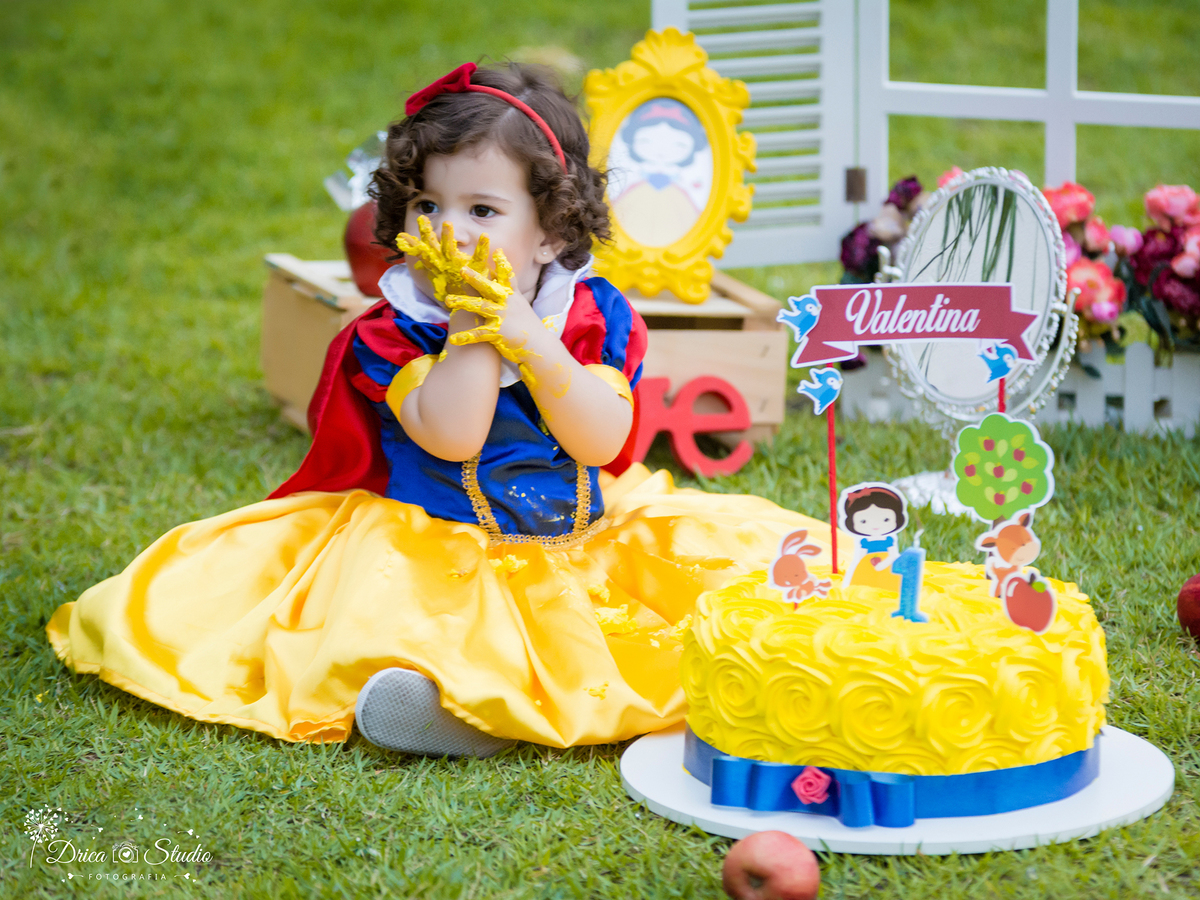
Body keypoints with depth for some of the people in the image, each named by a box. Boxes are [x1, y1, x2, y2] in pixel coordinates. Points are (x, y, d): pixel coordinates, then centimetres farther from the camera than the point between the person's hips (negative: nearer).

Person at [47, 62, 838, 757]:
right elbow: (450, 436, -23)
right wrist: (471, 324, -24)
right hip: (438, 555, -3)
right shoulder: (394, 332, -7)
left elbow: (603, 443, -14)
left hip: (585, 544, 3)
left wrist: (529, 337, -23)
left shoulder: (593, 315, -1)